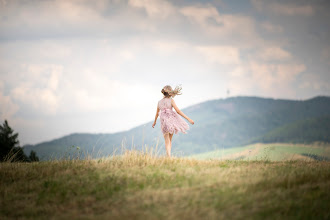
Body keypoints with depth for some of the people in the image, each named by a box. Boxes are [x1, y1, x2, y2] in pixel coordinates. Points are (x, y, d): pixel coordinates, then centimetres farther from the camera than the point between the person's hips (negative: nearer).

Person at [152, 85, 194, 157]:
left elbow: (157, 113, 24)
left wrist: (154, 122, 42)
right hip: (171, 120, -1)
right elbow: (178, 111, -8)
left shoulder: (159, 102, 11)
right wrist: (188, 118, -7)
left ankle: (169, 156, -20)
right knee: (170, 140, 15)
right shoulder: (171, 100, -1)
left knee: (167, 141, -1)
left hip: (164, 123, 1)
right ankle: (168, 156, 14)